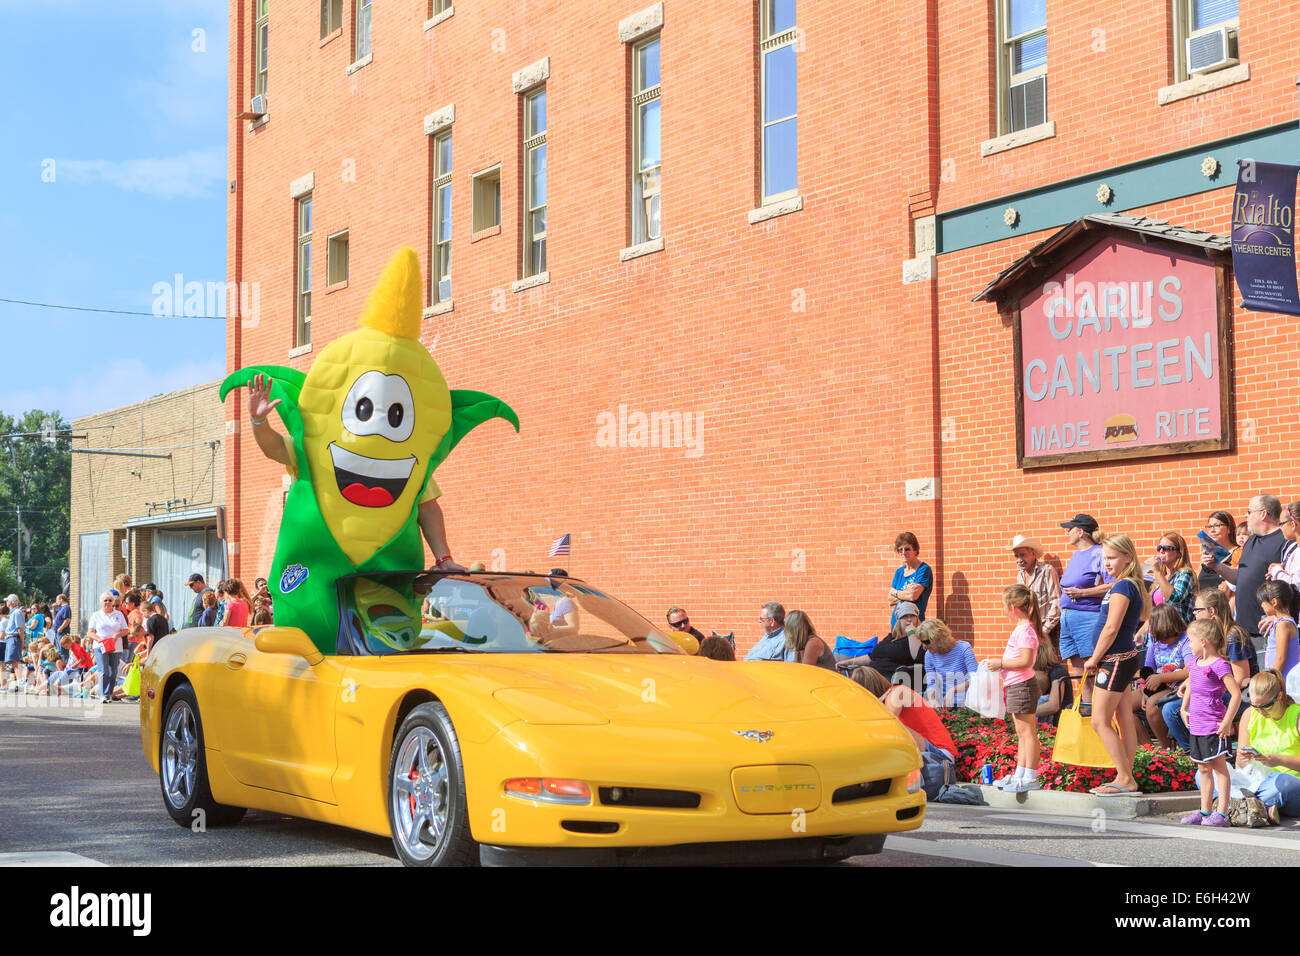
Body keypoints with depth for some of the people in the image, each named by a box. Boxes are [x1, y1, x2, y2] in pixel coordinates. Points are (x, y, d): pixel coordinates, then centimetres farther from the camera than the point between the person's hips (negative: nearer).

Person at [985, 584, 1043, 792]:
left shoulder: (1024, 629, -16)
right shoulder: (1022, 628, 16)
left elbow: (1026, 661, -24)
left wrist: (1001, 663, -17)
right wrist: (1001, 665, 17)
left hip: (1022, 686, -11)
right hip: (1016, 686, 11)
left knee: (1027, 732, -8)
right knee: (1022, 734, 15)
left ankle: (1030, 778, -7)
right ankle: (1019, 775, 22)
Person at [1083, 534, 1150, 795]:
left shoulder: (1122, 587, -17)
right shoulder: (1134, 585, 13)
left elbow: (1111, 629, -20)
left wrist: (1094, 659, -10)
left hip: (1115, 660, -10)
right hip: (1126, 657, 10)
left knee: (1100, 721, -6)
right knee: (1125, 720, 10)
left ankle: (1125, 779, -5)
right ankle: (1126, 778, 14)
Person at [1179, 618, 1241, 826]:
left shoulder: (1219, 665, -15)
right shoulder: (1194, 663, 10)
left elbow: (1236, 694, -19)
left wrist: (1227, 722, -19)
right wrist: (1184, 709, 22)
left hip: (1213, 726, -8)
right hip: (1196, 725, 8)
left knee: (1219, 767, -3)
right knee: (1203, 769, 13)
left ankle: (1222, 814, -2)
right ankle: (1205, 811, 20)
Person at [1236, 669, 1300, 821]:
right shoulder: (1250, 715, 6)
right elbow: (1240, 762, 10)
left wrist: (1280, 760, -26)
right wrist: (1243, 760, -14)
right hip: (1259, 783, 5)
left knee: (1282, 781, -44)